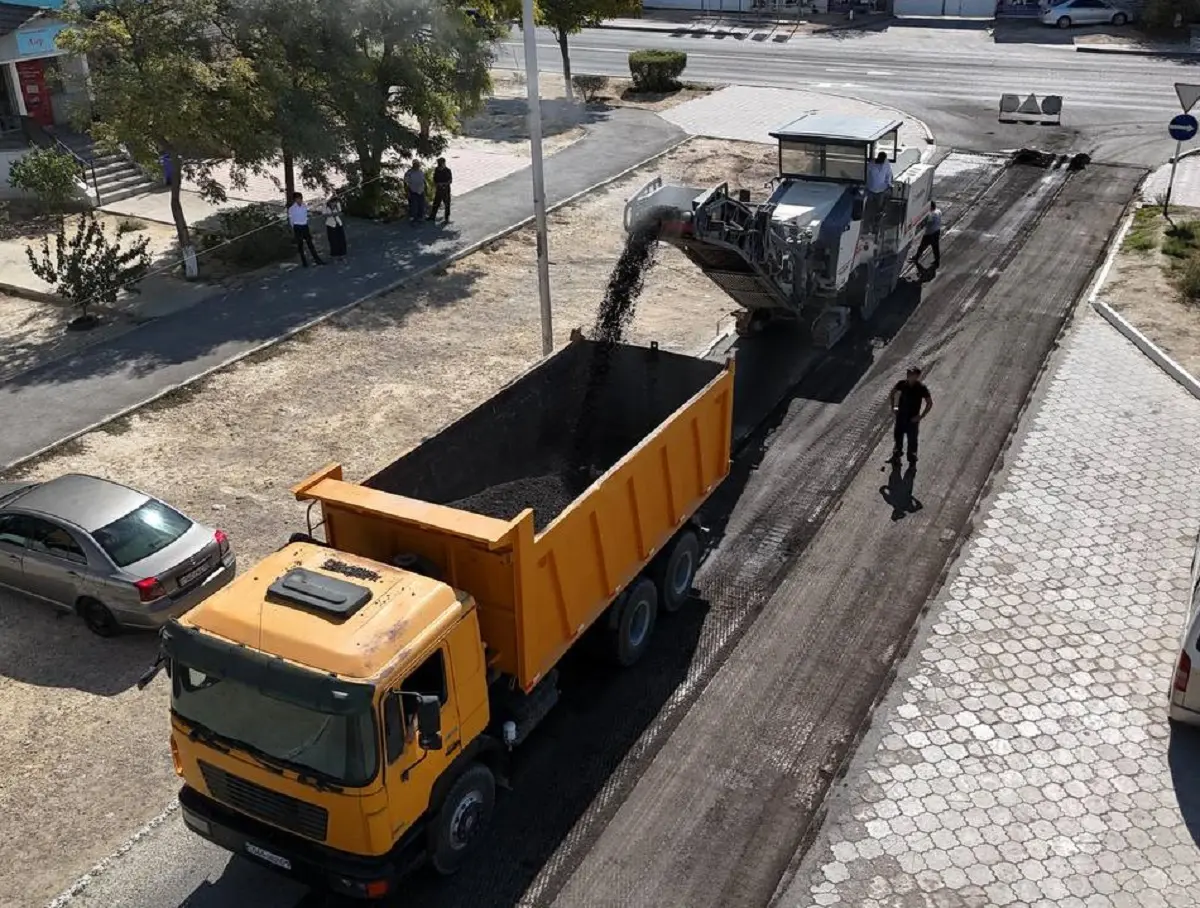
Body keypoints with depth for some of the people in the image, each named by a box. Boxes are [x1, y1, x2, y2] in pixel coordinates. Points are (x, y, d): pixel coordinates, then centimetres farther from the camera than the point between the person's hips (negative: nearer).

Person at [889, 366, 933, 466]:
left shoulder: (922, 388, -20)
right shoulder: (902, 384, -9)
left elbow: (930, 403, -12)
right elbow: (893, 392, 11)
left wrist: (921, 416, -15)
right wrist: (893, 406, 4)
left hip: (913, 419, -4)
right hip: (901, 415, 4)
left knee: (912, 439, 11)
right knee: (898, 436, 19)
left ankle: (912, 458, 32)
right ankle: (896, 455, 41)